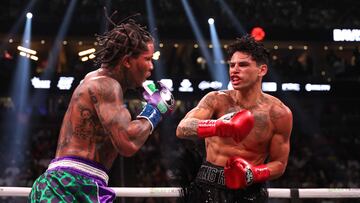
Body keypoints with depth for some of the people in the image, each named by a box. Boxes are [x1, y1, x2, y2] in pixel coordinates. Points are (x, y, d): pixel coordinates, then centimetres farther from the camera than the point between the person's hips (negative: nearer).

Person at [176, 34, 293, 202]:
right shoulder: (217, 100, -4)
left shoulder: (279, 113, -5)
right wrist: (216, 126, -38)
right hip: (209, 187, 0)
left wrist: (253, 174, -16)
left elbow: (279, 164, 4)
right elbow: (182, 129, -20)